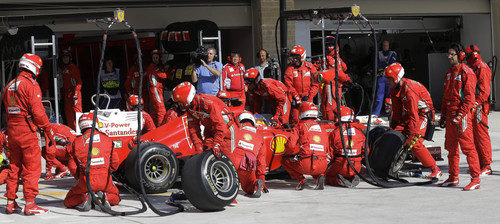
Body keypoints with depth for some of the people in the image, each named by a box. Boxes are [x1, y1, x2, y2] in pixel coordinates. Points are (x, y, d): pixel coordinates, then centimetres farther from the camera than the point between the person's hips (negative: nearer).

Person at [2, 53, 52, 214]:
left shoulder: (10, 85, 15)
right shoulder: (31, 84, -10)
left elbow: (7, 111, 17)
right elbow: (37, 110, -15)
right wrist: (47, 127, -5)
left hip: (12, 129, 8)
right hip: (27, 130, -8)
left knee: (14, 167, 14)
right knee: (32, 167, -4)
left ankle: (10, 203, 17)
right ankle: (30, 204, -7)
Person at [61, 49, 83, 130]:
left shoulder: (73, 67, -3)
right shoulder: (63, 69, 17)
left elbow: (78, 81, -9)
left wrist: (76, 93, -17)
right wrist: (63, 94, 16)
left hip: (74, 92, -7)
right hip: (66, 93, 7)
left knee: (77, 110, -12)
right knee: (68, 112, 6)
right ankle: (72, 129, 11)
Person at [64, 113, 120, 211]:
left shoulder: (76, 142, 4)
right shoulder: (106, 138, 8)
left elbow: (73, 167, 3)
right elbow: (115, 163, 11)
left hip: (86, 182, -1)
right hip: (106, 180, 1)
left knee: (68, 201, 20)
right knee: (116, 197, 29)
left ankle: (85, 198, -10)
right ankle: (105, 197, -5)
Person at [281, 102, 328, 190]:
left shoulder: (299, 127, 5)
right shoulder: (322, 129, 19)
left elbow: (291, 146, -5)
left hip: (305, 165, -4)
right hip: (322, 167, 4)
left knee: (285, 160, 21)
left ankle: (301, 179, 2)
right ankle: (319, 176, 7)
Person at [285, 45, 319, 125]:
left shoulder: (310, 67, 5)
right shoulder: (290, 69, 0)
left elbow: (315, 85, 6)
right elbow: (289, 86, -6)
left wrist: (310, 96, -6)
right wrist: (297, 98, -13)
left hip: (307, 99, 2)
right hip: (295, 98, -2)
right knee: (295, 120, -10)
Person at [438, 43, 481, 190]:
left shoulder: (466, 72, -9)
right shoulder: (449, 73, 18)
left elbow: (469, 97, -14)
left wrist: (460, 115, -20)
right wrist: (443, 115, 20)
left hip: (462, 115, -9)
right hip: (450, 115, 9)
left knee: (467, 146, -9)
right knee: (451, 147, 11)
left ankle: (475, 179, -7)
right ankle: (453, 177, 19)